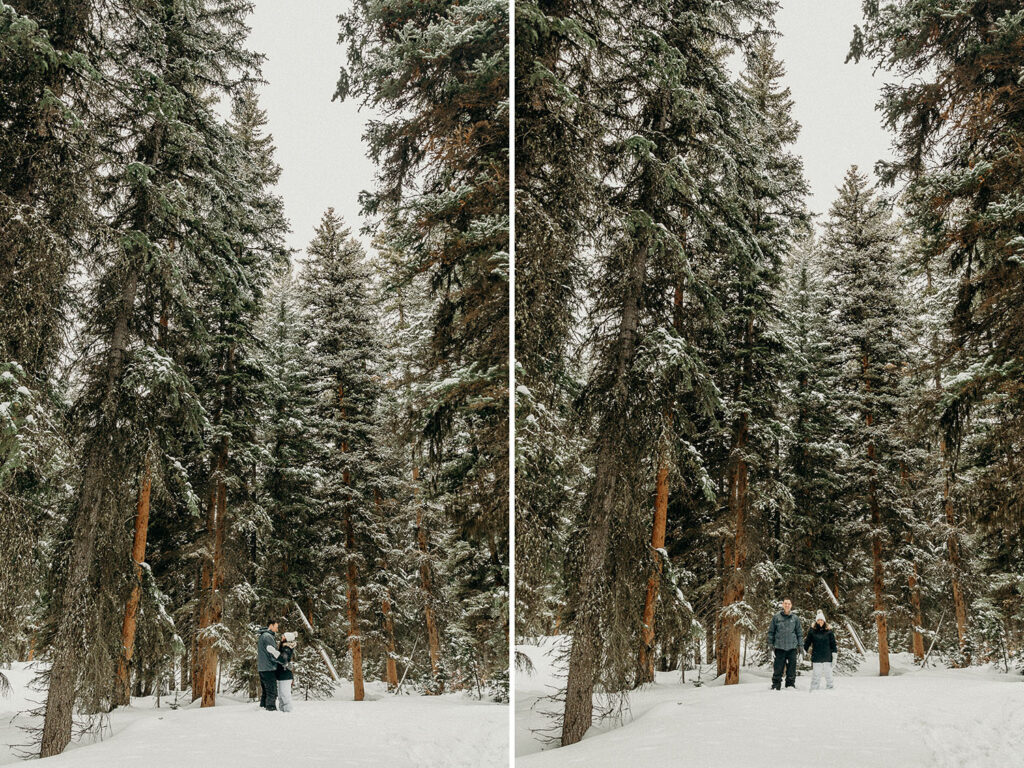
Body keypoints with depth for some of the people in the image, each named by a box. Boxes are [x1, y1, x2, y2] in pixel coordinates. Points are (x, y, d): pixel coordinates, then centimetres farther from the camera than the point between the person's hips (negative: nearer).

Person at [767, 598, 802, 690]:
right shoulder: (776, 617, 4)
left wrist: (799, 644, 7)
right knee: (778, 667, -2)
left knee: (791, 666, 3)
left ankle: (791, 684, 13)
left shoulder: (795, 618, 9)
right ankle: (776, 685, 3)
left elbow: (799, 632, 14)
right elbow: (771, 631, 7)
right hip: (779, 646, -2)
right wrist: (770, 643, 1)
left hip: (792, 647, 2)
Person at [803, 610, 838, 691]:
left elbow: (833, 642, 5)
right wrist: (804, 649, 6)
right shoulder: (812, 630, 4)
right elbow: (807, 641, 10)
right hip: (816, 656, 0)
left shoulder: (829, 631, 4)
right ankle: (814, 688, 3)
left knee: (828, 672, 4)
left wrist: (834, 651, -2)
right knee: (816, 673, -1)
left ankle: (829, 686, 12)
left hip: (827, 656, 0)